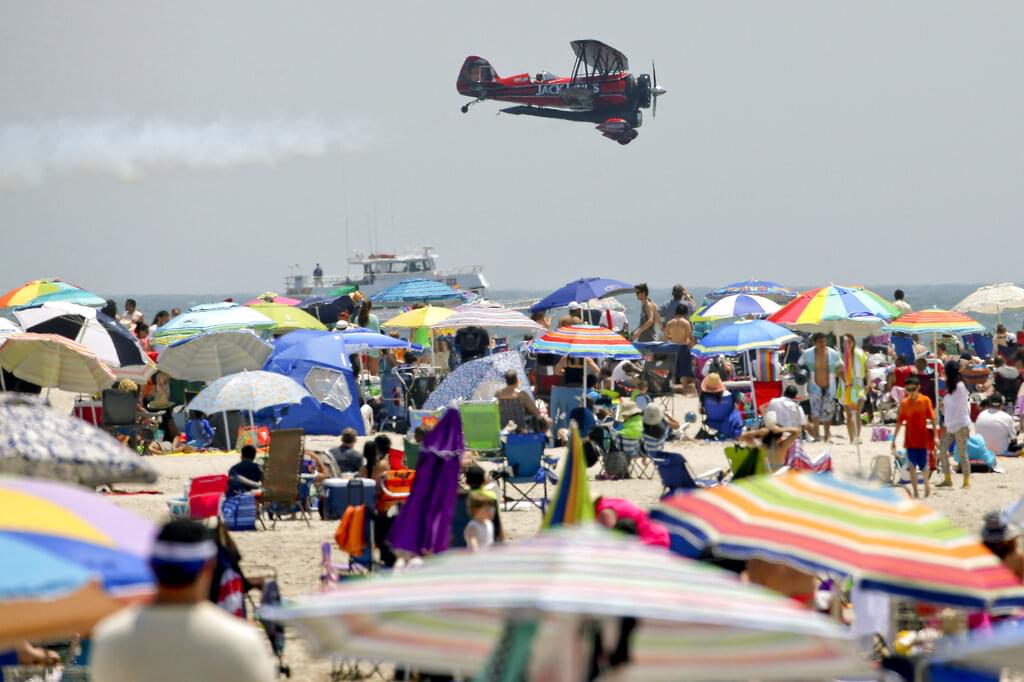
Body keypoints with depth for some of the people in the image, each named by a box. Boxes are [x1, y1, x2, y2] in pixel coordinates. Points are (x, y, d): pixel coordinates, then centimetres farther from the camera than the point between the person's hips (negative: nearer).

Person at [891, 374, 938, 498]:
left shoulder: (925, 400, -4)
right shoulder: (904, 403, 1)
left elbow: (932, 418, -3)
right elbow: (899, 422, 6)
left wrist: (935, 436, -8)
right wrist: (894, 440, 5)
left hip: (923, 438, -2)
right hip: (910, 440, 2)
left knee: (923, 465, 4)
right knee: (912, 466, 1)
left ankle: (926, 484, 32)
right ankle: (915, 492, 6)